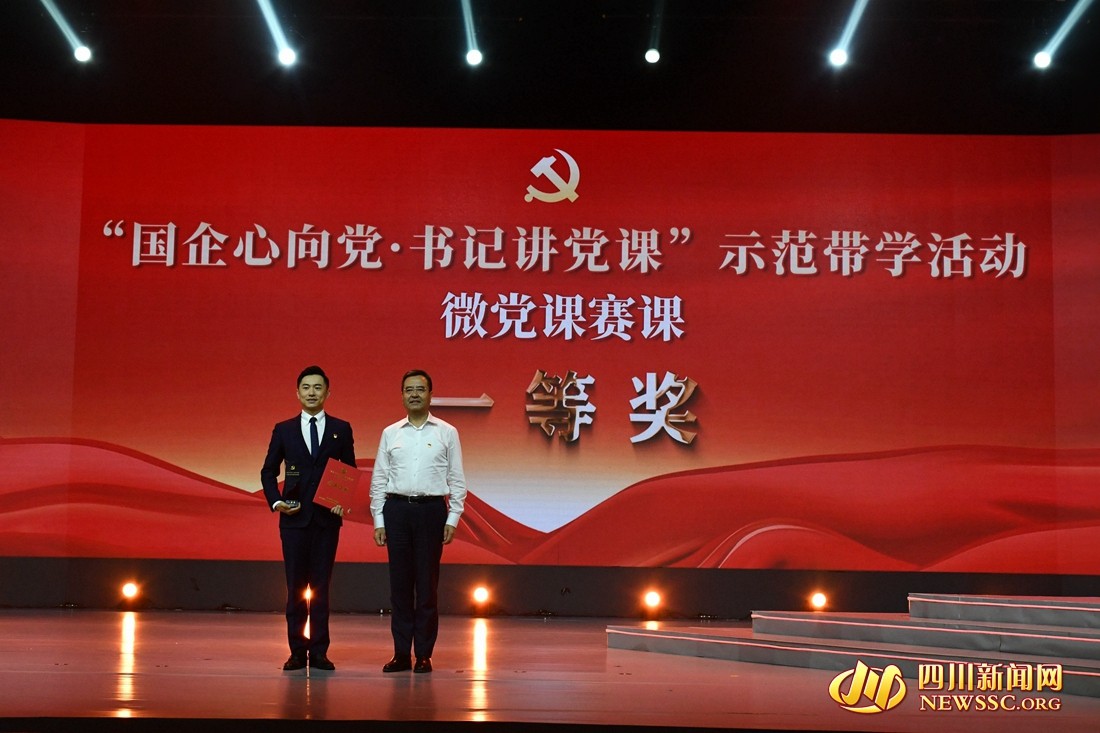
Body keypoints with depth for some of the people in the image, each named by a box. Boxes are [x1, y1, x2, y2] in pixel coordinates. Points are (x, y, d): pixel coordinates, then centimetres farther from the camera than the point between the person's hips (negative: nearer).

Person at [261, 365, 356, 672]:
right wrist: (275, 501, -4)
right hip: (294, 518, 0)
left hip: (327, 517, 0)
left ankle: (319, 652, 7)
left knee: (321, 586, 2)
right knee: (296, 586, 3)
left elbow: (350, 472, 7)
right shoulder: (284, 430, 7)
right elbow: (268, 471, 10)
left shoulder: (341, 429, 7)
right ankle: (297, 652, 9)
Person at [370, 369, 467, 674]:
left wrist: (452, 519, -5)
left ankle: (424, 655, 9)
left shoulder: (447, 433, 4)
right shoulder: (390, 434, 9)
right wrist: (378, 520, 3)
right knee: (400, 582, 4)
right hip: (397, 509, 2)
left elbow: (457, 480, 3)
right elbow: (379, 479, 9)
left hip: (431, 510, -2)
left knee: (427, 584, 1)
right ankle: (401, 654, 11)